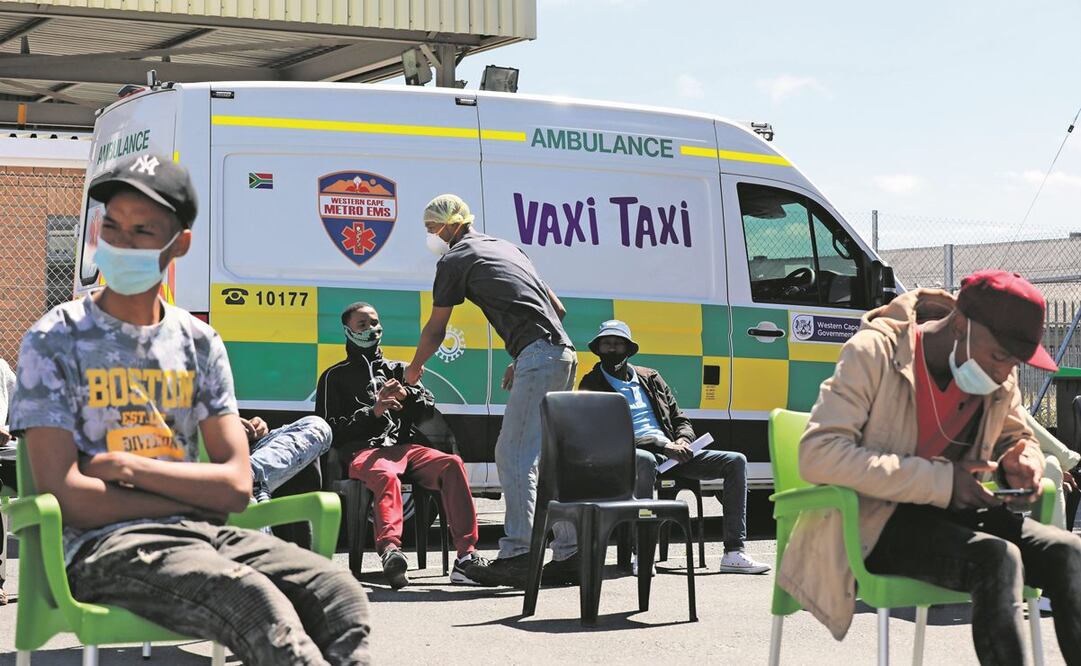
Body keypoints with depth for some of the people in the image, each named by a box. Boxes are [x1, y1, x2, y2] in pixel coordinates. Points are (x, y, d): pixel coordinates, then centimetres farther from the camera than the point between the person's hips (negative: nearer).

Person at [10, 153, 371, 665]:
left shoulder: (199, 343, 14)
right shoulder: (55, 341, 1)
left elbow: (236, 485, 5)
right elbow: (63, 496, -9)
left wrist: (129, 468, -7)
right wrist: (190, 497, -3)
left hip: (197, 531, 5)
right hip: (102, 548, -5)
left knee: (337, 593, -23)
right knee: (258, 605, -34)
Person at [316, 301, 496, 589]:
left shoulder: (396, 370, 31)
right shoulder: (335, 377, 19)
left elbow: (429, 406, 22)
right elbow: (331, 430, 8)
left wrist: (406, 394, 0)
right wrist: (373, 412, -3)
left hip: (405, 444, 4)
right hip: (363, 450, -4)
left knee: (452, 464, -28)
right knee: (386, 475, -41)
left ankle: (467, 556, -38)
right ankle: (390, 550, -67)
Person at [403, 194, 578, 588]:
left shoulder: (454, 261, 3)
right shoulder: (506, 248, 27)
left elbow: (435, 331, 12)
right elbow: (558, 307, 26)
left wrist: (414, 369, 29)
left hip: (538, 355, -9)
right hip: (564, 352, 9)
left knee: (514, 456, -10)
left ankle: (516, 554, -18)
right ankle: (568, 555, 10)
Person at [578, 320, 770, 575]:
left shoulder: (651, 378, 24)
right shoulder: (592, 385, 5)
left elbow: (681, 420, 26)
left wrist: (682, 442, -1)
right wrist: (664, 446, -18)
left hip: (672, 452, 6)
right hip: (635, 453, -6)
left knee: (735, 461, -10)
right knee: (644, 460, -44)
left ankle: (733, 552, -19)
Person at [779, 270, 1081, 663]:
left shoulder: (1001, 379, 5)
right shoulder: (875, 353, -15)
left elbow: (1017, 437, 24)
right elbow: (818, 454, -24)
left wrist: (1023, 462, -5)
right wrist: (941, 480, -27)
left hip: (952, 512, 7)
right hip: (875, 526, -6)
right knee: (997, 559, -33)